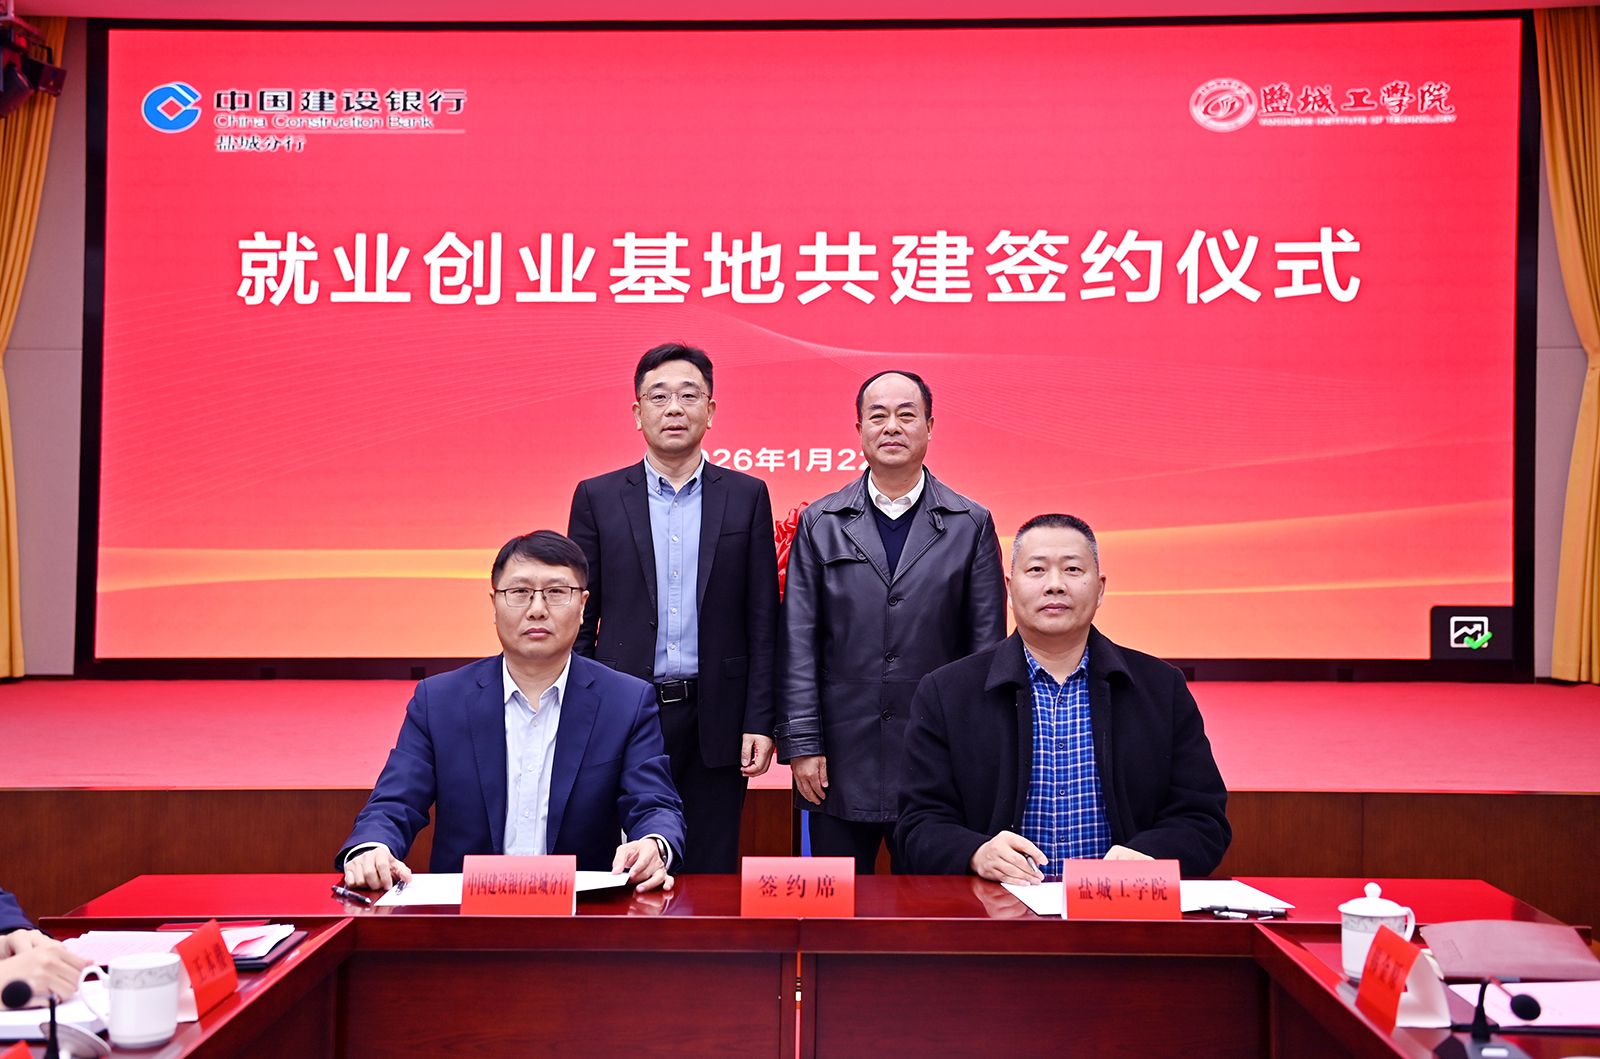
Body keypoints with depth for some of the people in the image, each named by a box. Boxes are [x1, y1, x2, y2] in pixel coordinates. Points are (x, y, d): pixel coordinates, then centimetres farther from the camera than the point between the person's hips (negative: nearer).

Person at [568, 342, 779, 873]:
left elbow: (762, 621, 3)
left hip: (715, 723, 0)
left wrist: (760, 722, -2)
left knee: (711, 872, 8)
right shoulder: (597, 497, 4)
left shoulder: (746, 496, 5)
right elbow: (579, 619, 5)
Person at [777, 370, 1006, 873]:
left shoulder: (971, 524, 4)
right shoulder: (819, 523, 5)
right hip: (841, 760, 1)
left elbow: (986, 646, 3)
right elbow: (799, 642, 2)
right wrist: (802, 744, -4)